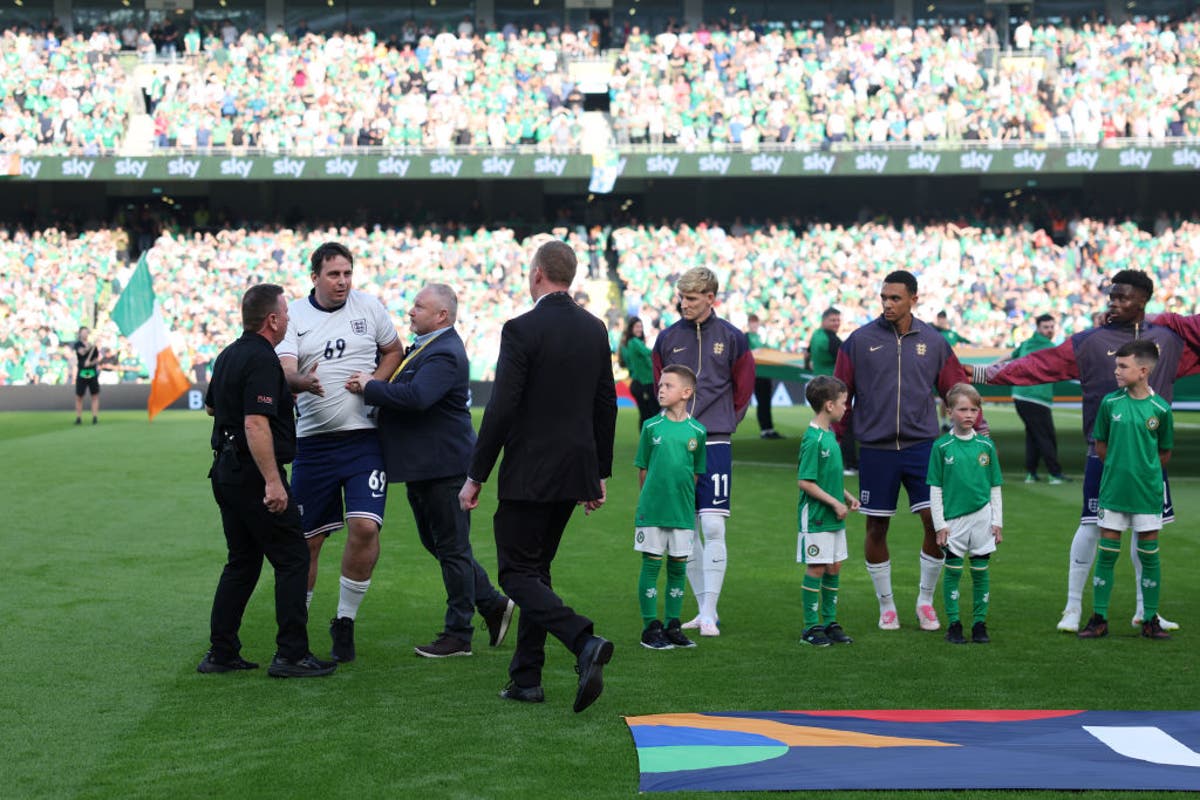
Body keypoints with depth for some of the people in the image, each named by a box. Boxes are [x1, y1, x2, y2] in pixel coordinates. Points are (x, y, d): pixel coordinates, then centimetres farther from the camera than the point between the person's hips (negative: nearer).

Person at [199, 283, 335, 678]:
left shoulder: (228, 356, 12)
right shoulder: (262, 361, -17)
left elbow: (211, 407, 29)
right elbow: (255, 425, -26)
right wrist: (273, 482, -28)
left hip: (226, 472, 10)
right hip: (254, 475, -10)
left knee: (242, 562, 15)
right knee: (292, 560, -3)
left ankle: (221, 653, 14)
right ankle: (291, 655, -4)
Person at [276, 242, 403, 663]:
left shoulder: (369, 307, 5)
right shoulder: (294, 316, 1)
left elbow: (394, 351, 17)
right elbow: (284, 370, -12)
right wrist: (302, 382, -35)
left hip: (364, 437, 0)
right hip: (313, 441, 0)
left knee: (365, 527, -15)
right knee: (307, 539, 5)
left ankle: (345, 621, 2)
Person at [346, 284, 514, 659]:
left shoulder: (444, 354, -20)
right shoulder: (423, 347, 14)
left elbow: (415, 397, -34)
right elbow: (400, 387, 20)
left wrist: (369, 387, -23)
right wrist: (371, 386, 3)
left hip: (443, 465, -11)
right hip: (422, 465, 11)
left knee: (451, 547, -1)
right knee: (435, 542, 17)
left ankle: (457, 635, 8)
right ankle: (492, 604, 26)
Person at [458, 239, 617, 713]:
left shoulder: (522, 330, -13)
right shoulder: (595, 330, 8)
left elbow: (501, 409, -16)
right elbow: (606, 406, 12)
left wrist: (475, 477, -9)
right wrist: (601, 473, 20)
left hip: (529, 475, -7)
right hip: (576, 472, 7)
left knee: (518, 573, 0)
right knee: (536, 569, 16)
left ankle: (584, 642, -22)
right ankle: (526, 678, 17)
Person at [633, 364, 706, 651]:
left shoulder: (697, 431, 1)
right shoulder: (651, 427, 0)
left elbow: (697, 472, 9)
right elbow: (642, 469, 6)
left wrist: (682, 496, 5)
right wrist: (650, 497, 4)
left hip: (683, 511, 1)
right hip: (652, 509, -1)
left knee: (678, 567, 8)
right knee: (651, 564, 1)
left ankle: (673, 626, 18)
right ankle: (651, 628, 8)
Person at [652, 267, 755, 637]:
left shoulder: (731, 338, 0)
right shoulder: (668, 338, 6)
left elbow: (743, 388, 9)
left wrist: (722, 423, 8)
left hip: (714, 444, -3)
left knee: (713, 527, -9)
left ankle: (709, 614, -6)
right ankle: (704, 609, 17)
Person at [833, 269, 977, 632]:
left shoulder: (932, 341, 5)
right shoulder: (859, 341, 1)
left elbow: (956, 388, 9)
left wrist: (978, 427, 3)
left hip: (921, 445, 1)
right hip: (875, 449, -1)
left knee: (937, 521, -5)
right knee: (876, 527, 5)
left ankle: (926, 600, 13)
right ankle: (886, 605, 20)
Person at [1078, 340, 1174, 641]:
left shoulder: (1160, 409, -5)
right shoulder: (1110, 403, -2)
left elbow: (1165, 453, 6)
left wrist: (1145, 473, 5)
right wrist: (1119, 468, 6)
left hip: (1147, 494, -1)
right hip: (1113, 491, 1)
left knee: (1149, 555, 5)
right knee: (1107, 554, 4)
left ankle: (1151, 620, 14)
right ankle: (1099, 619, 11)